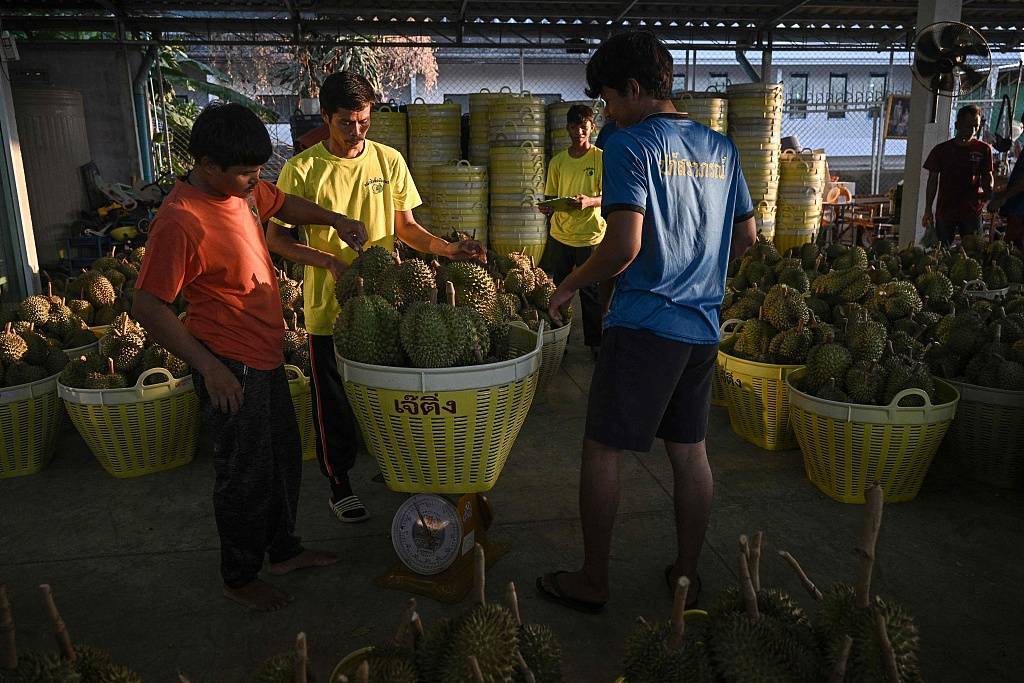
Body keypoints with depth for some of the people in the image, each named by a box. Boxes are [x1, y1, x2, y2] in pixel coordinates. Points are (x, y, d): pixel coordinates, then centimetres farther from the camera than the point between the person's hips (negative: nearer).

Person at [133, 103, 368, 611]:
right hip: (230, 368, -9)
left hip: (266, 357, 9)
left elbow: (282, 204, 22)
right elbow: (148, 307, -21)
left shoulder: (242, 188, 0)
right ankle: (239, 578, 30)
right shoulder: (180, 221, -24)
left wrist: (334, 220, 6)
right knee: (245, 475, 8)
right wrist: (210, 368, -21)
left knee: (284, 459, 21)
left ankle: (283, 550, 41)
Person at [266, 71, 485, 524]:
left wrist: (448, 249, -10)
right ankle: (339, 485, 28)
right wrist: (329, 261, -21)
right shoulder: (301, 169, -7)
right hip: (329, 307, -2)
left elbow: (405, 227, 7)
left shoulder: (389, 160, 2)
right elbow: (276, 238, -6)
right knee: (334, 404, 9)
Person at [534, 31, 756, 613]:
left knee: (602, 451, 5)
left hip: (644, 323, -7)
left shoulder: (631, 145, -10)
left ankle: (593, 582, 16)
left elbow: (625, 245, -20)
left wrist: (570, 285, -6)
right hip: (703, 324, 7)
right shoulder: (721, 148, 11)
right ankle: (687, 575, 28)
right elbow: (746, 237, 16)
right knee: (691, 451, 15)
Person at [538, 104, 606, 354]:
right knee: (557, 288, 10)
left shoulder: (600, 158, -3)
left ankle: (595, 342, 14)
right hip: (559, 234, 4)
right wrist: (547, 207, -10)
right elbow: (551, 196, 13)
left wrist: (589, 201, -27)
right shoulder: (558, 161, 8)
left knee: (590, 291, 2)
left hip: (590, 234, -4)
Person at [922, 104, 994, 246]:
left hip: (972, 212, 0)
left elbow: (987, 176, 10)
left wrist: (989, 190, -14)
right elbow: (933, 180, 7)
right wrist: (928, 210, 2)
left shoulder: (983, 149, 5)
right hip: (944, 212, 0)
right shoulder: (941, 149, 5)